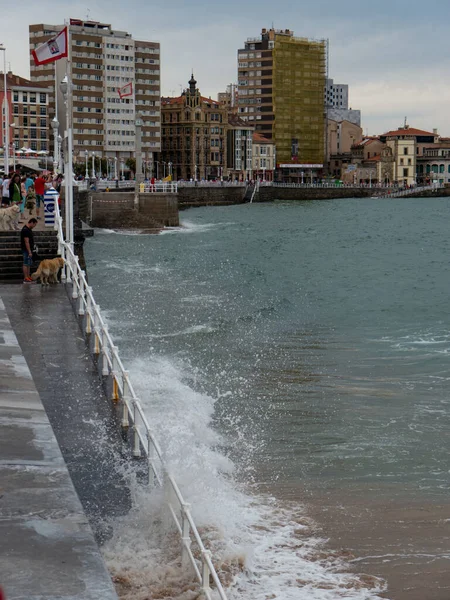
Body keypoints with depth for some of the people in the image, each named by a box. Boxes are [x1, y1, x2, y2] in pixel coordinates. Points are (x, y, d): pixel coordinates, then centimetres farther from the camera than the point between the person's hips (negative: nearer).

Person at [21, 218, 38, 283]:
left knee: (29, 264, 14)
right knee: (26, 264, -7)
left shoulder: (28, 229, 12)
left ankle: (28, 277, 19)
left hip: (29, 249, 11)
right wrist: (29, 252, -23)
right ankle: (25, 279, -6)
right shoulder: (25, 230, -20)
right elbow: (26, 242, -23)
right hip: (26, 250, -10)